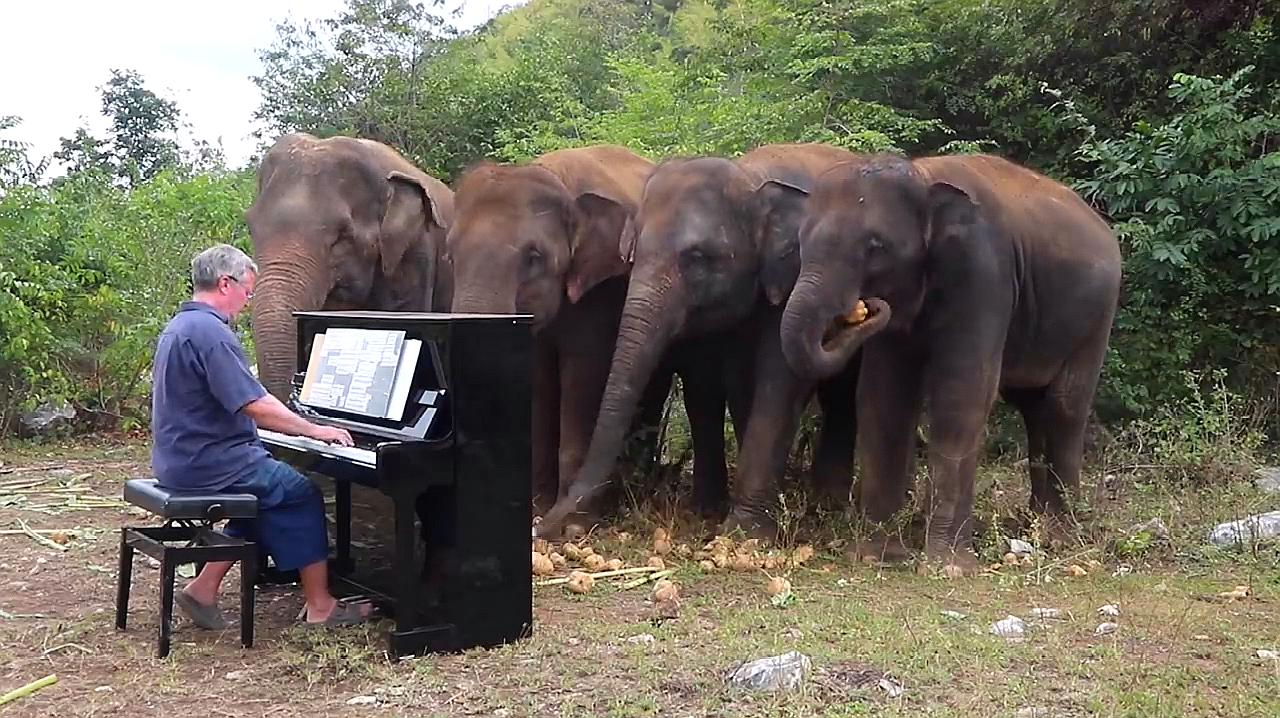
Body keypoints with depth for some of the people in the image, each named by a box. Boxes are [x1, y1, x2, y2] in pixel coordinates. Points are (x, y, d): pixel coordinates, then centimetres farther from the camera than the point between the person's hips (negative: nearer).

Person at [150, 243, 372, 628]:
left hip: (181, 458, 10)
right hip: (207, 462, -10)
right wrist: (313, 430, -13)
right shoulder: (211, 331, -20)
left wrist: (299, 425, 19)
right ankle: (320, 606, 6)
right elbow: (254, 405, -24)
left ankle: (204, 588, 18)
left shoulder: (180, 325, 13)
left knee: (265, 495, 22)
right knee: (303, 493, 1)